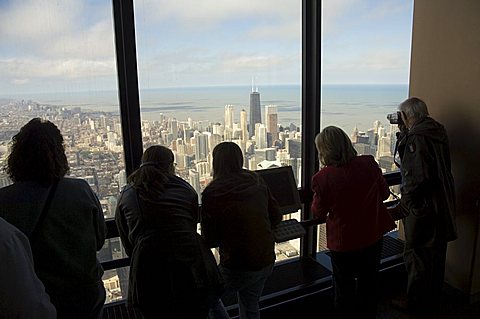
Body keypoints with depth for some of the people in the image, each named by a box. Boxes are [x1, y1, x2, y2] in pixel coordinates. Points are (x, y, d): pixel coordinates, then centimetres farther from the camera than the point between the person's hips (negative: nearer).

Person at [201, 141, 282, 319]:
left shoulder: (212, 193, -15)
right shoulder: (257, 182, -1)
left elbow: (209, 240, -9)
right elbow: (276, 218, 7)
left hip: (238, 267, -6)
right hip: (267, 261, 6)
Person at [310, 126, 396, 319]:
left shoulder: (322, 178, -22)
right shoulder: (369, 164, -15)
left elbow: (318, 213, -7)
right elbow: (384, 193, 1)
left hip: (343, 242, -3)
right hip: (373, 238, 3)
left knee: (344, 290, 19)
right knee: (369, 285, 25)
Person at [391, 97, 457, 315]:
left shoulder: (417, 138, -22)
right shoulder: (438, 131, 6)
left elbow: (417, 177, -27)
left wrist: (405, 201, -14)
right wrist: (405, 133, 7)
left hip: (423, 206, -9)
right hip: (443, 204, 9)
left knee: (417, 255, 6)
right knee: (435, 253, 21)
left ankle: (417, 303, 22)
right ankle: (432, 299, 39)